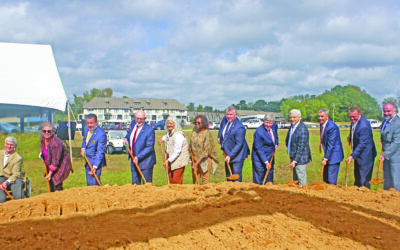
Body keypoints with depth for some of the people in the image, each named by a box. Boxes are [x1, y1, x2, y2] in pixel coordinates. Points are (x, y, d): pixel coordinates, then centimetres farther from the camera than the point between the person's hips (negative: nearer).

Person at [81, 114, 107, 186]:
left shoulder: (101, 134, -23)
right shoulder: (86, 128, 1)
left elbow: (100, 152, -23)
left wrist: (95, 166, -28)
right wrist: (83, 148, 2)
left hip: (96, 161, -7)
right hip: (88, 161, 8)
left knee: (94, 184, -11)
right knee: (89, 183, 13)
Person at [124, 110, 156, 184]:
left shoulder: (149, 130, -18)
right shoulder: (133, 123, 3)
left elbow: (150, 147, -19)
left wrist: (138, 157, -22)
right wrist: (126, 138, 6)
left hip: (145, 161, -7)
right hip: (134, 159, 7)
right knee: (135, 183, 13)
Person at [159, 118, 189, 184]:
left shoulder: (178, 135, -19)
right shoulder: (169, 132, 9)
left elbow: (177, 151, -23)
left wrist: (168, 160, -26)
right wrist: (163, 139, 18)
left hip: (179, 160, -9)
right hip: (170, 158, 9)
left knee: (177, 181, -10)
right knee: (171, 180, 10)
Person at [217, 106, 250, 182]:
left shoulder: (239, 128, -26)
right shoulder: (225, 119, -3)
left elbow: (239, 144, -26)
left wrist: (230, 155, -28)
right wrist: (219, 137, 18)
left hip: (237, 155, -8)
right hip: (227, 153, 8)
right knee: (228, 174, 18)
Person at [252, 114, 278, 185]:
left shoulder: (274, 126, -3)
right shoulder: (259, 132, -24)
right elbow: (258, 149, -20)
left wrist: (276, 144, 6)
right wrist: (266, 162, -22)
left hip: (270, 157, 7)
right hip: (260, 158, -7)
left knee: (269, 179, 15)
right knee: (259, 180, -1)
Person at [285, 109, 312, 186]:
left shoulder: (302, 129, -21)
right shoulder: (292, 126, 6)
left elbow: (301, 147, -21)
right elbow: (288, 141, 19)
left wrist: (295, 161, -22)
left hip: (300, 159, -9)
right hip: (294, 157, 9)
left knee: (301, 181, -3)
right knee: (295, 180, 18)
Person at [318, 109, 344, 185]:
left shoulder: (332, 127, -21)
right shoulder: (322, 124, 7)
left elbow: (331, 145, -21)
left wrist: (325, 158, -19)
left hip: (333, 156, -9)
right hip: (327, 155, 9)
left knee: (331, 181, -6)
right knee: (325, 178, 14)